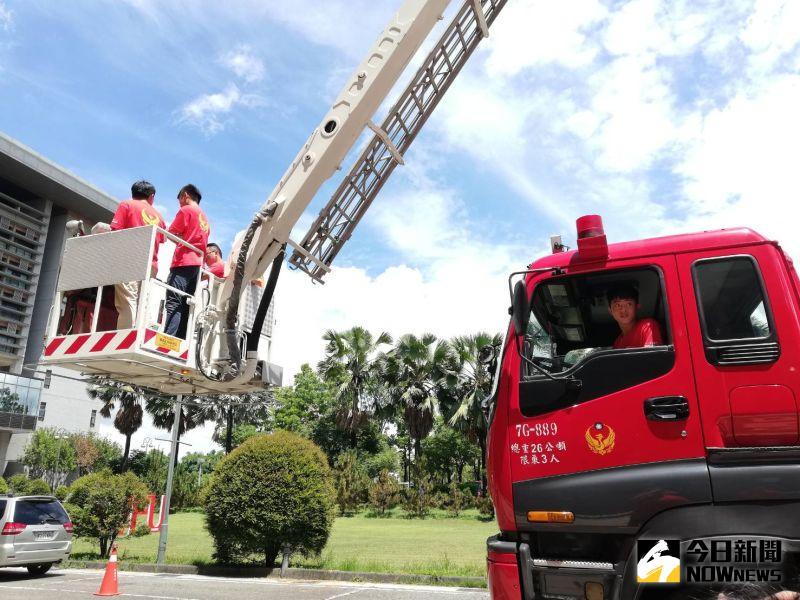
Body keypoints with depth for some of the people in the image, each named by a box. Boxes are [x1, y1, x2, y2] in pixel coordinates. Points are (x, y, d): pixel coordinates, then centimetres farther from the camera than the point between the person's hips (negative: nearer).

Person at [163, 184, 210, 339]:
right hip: (197, 264, 8)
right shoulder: (205, 219, 26)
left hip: (183, 262, -8)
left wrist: (180, 239, 18)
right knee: (185, 307, 2)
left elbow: (171, 234, 0)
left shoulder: (186, 210, 3)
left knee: (173, 304, -16)